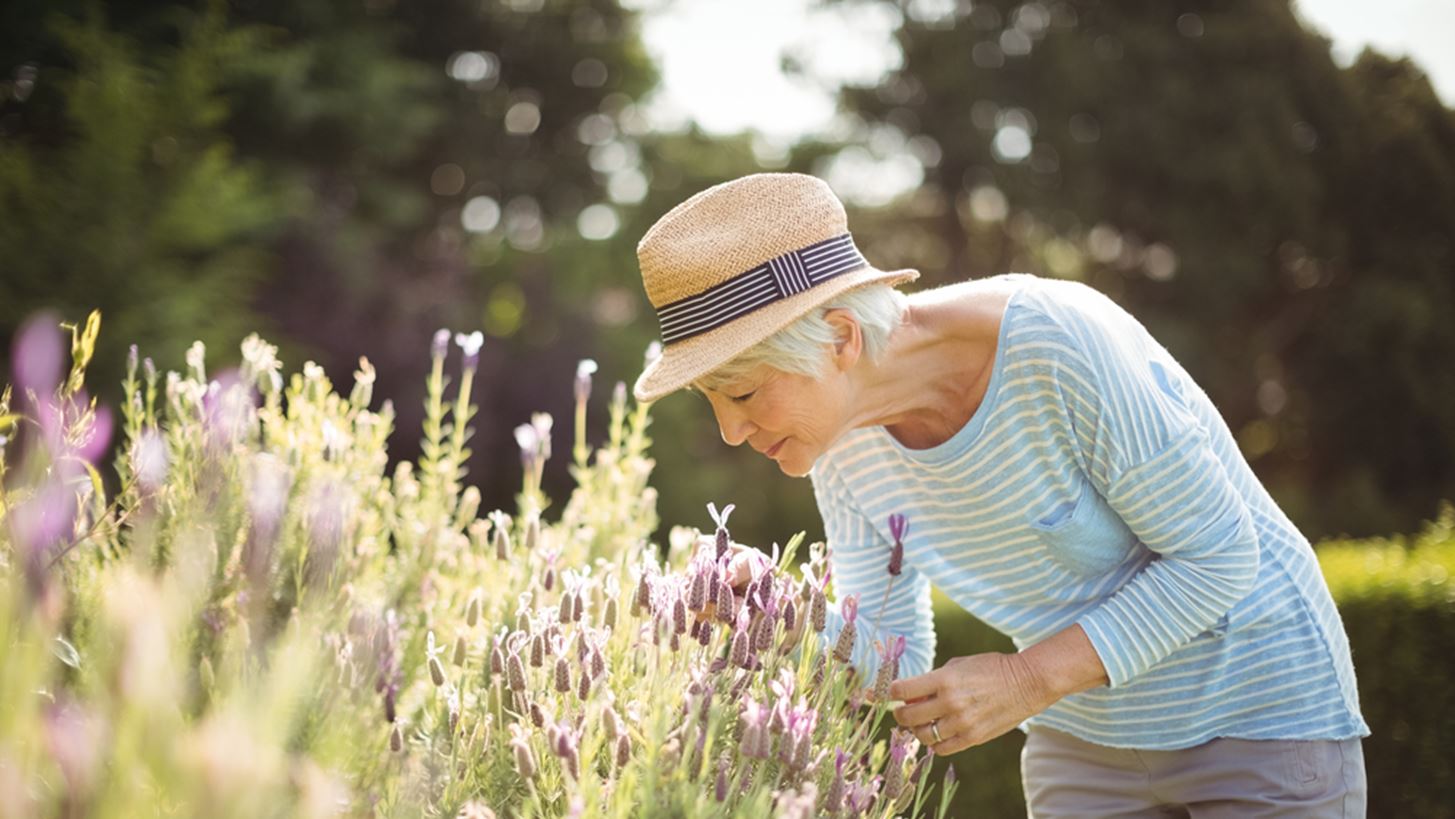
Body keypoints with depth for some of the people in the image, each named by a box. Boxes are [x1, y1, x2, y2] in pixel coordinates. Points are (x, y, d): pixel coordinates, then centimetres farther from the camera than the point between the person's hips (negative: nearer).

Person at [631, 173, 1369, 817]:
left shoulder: (1063, 347, -29)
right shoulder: (841, 442, -10)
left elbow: (1217, 553, -20)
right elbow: (890, 659, 0)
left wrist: (1029, 680, -28)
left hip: (1259, 714, -5)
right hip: (1086, 740, 5)